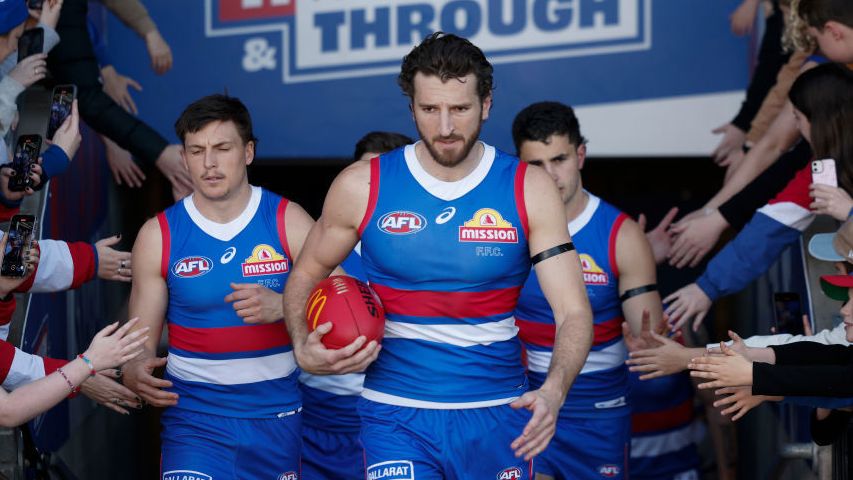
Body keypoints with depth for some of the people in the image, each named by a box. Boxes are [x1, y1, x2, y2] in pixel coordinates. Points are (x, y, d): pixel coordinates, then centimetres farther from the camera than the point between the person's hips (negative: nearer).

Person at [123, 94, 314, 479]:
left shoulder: (288, 221, -1)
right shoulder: (159, 235, 1)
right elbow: (142, 339, 3)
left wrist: (282, 306, -23)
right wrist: (135, 372, -20)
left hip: (278, 414, 1)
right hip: (194, 412, 0)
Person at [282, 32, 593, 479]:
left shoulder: (528, 189, -4)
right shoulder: (361, 186, -3)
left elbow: (574, 312, -8)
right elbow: (305, 276, 12)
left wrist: (553, 392, -28)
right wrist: (305, 350, -8)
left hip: (498, 416, 1)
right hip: (398, 415, -1)